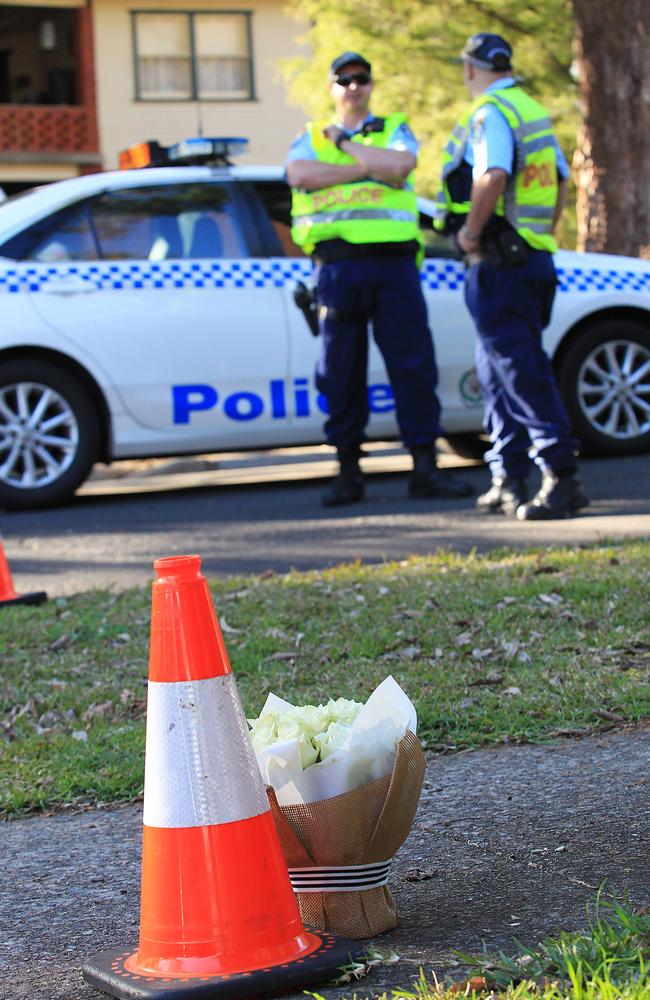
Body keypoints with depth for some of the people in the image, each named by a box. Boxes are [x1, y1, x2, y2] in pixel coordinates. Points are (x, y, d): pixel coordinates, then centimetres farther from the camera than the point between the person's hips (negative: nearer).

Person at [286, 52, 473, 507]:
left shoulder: (396, 130, 16)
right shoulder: (310, 138, 16)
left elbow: (400, 165, -8)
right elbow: (299, 175, -7)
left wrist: (346, 144, -1)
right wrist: (369, 166, -8)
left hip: (393, 261, 0)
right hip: (337, 263, 0)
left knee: (414, 364, -4)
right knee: (341, 372, 1)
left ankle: (425, 468, 0)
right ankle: (348, 472, 9)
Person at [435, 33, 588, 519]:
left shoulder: (490, 113, -12)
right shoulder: (534, 112, 18)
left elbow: (492, 176, -27)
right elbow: (562, 181, 23)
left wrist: (470, 231, -17)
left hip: (500, 261, -10)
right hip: (534, 256, 10)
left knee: (521, 371, -11)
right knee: (500, 369, 14)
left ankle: (563, 477, -15)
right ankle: (509, 481, 16)